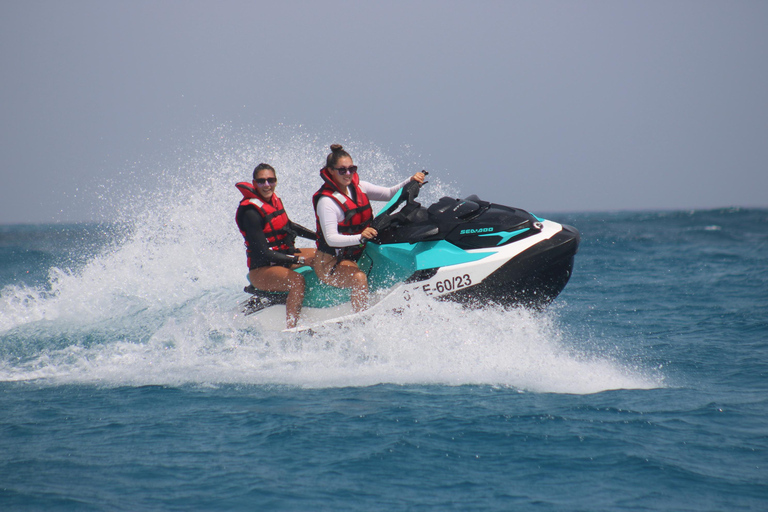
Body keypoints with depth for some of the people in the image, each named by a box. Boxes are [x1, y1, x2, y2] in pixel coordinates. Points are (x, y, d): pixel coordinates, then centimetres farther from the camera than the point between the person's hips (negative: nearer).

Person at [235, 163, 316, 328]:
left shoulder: (274, 199, 4)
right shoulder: (251, 212, -21)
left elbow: (288, 226, 22)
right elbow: (262, 253, -24)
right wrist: (298, 260, -25)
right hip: (262, 270, -9)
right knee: (297, 280, -36)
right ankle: (290, 328, -38)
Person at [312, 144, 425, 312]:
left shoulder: (358, 187, 4)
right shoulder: (326, 201, -18)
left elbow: (389, 194, 9)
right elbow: (331, 238, -28)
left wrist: (410, 182, -9)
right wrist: (360, 237, -44)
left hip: (358, 255, 8)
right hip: (330, 263, -8)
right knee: (359, 278, -37)